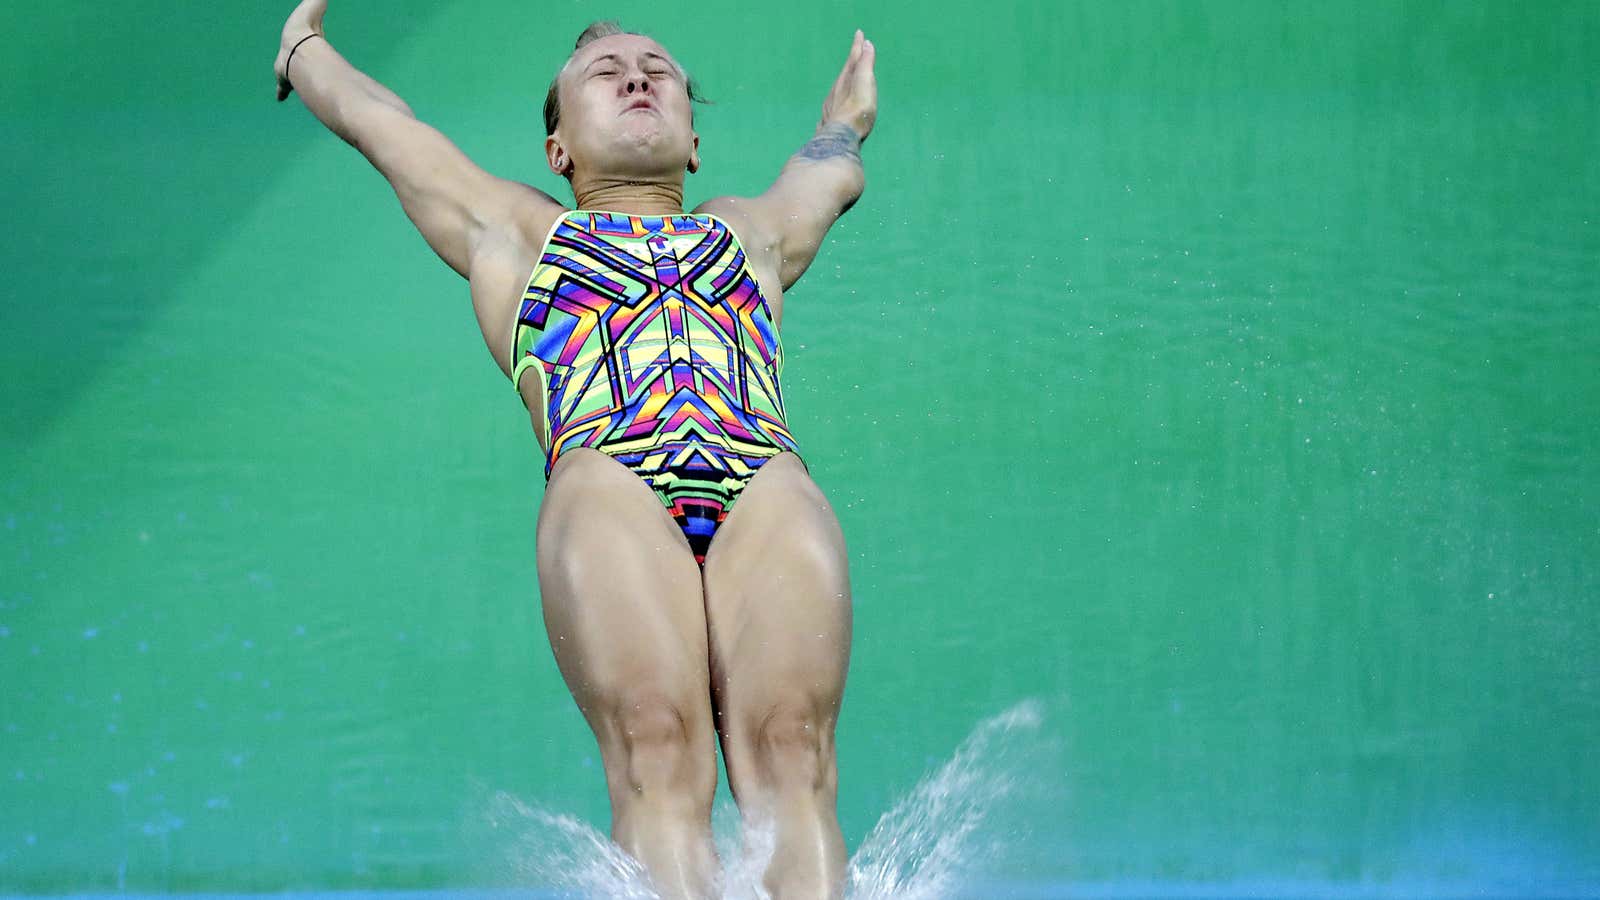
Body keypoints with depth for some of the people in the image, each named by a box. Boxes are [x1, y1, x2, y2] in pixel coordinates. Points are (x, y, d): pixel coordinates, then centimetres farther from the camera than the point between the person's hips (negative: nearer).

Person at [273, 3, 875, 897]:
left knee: (791, 743, -30)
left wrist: (850, 112, 83)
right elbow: (380, 122, 51)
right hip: (606, 482, -1)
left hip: (767, 487, 1)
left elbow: (833, 165, 61)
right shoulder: (512, 235, 38)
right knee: (655, 747, -32)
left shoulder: (752, 233, 41)